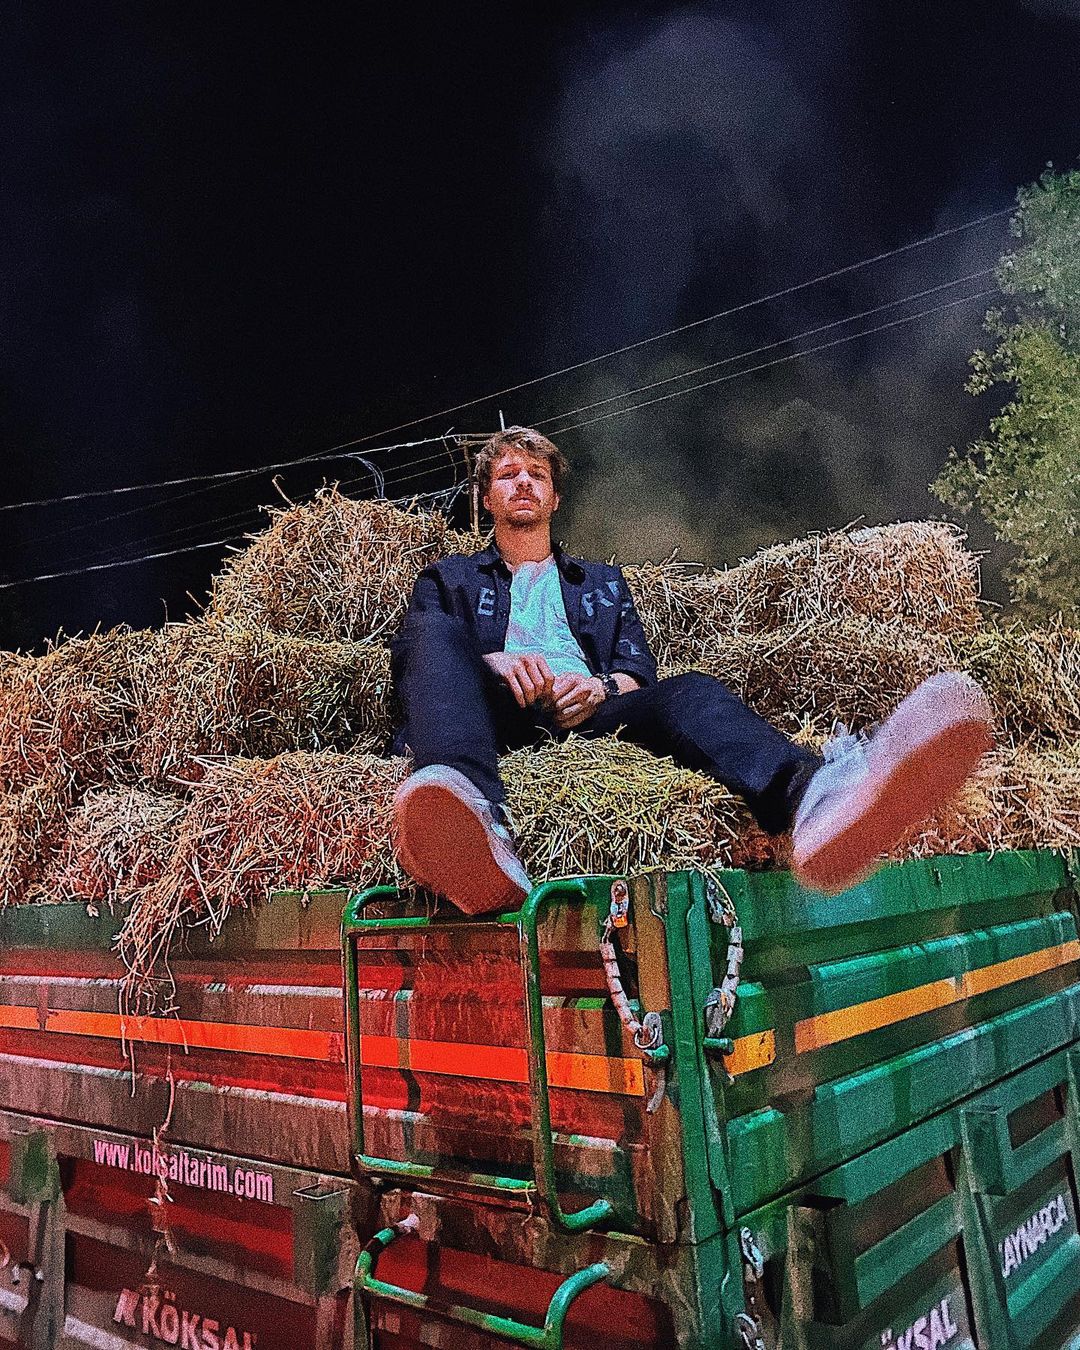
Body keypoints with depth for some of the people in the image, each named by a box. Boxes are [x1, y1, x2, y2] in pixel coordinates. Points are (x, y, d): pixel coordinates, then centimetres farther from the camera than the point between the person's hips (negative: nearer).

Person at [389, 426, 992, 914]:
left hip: (586, 716, 2)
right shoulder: (450, 577, 29)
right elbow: (410, 652, 8)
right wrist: (492, 661, -14)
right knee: (439, 630, -32)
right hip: (496, 718, -1)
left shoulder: (603, 582, 34)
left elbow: (641, 671, 18)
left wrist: (601, 686, -8)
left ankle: (810, 798, -65)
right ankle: (478, 823, -65)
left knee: (687, 691, -28)